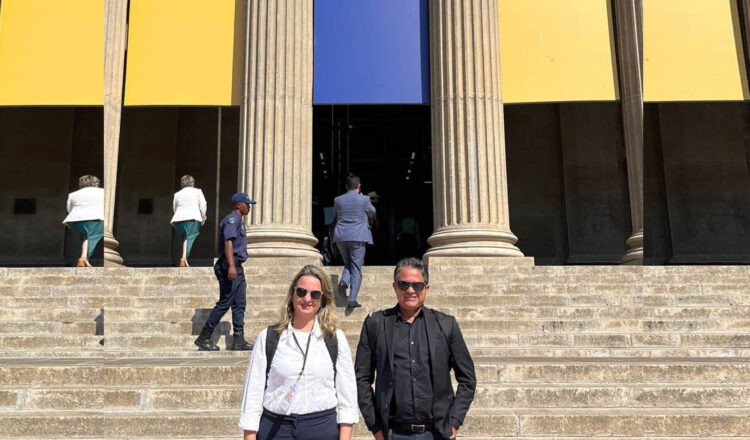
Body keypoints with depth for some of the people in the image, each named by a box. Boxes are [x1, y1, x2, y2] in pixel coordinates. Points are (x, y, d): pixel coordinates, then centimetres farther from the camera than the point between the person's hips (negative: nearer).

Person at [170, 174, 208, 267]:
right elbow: (203, 205, 2)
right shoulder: (197, 191, 12)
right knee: (190, 238, -8)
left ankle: (184, 259, 4)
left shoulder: (177, 194, 22)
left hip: (178, 218, 4)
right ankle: (184, 258, -26)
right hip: (193, 218, -4)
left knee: (185, 238, 16)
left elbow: (174, 209, 24)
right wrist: (203, 217, 9)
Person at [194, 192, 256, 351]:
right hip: (229, 265, -10)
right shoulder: (232, 219, -8)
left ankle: (238, 340, 7)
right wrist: (231, 265, -31)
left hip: (237, 267, 10)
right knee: (225, 302, -8)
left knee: (239, 304, 6)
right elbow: (228, 242, -21)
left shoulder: (238, 221, 24)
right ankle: (204, 338, 0)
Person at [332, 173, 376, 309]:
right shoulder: (364, 199, -3)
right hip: (358, 237, -3)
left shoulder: (337, 200, 5)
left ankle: (344, 281, -10)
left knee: (348, 264, 21)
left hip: (341, 237, 3)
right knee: (356, 268, 1)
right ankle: (352, 300, -5)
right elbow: (372, 212, 16)